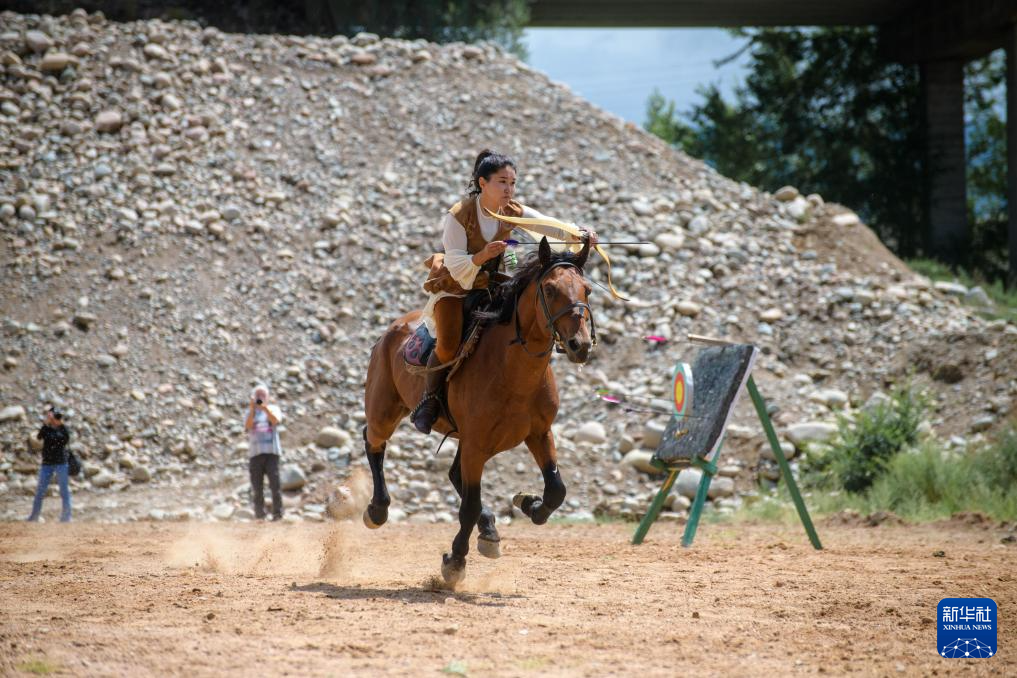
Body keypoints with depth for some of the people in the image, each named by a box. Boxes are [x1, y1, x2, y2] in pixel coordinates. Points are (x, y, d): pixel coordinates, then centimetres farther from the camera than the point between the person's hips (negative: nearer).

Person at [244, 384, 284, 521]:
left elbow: (275, 420, -10)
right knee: (257, 487, -1)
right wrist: (252, 408, -12)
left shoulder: (273, 409, 12)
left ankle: (277, 515, -10)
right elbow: (248, 426, -4)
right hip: (255, 452, 2)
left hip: (272, 451, -2)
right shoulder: (250, 412, 14)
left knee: (275, 484, -10)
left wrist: (264, 407, -19)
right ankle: (259, 516, 3)